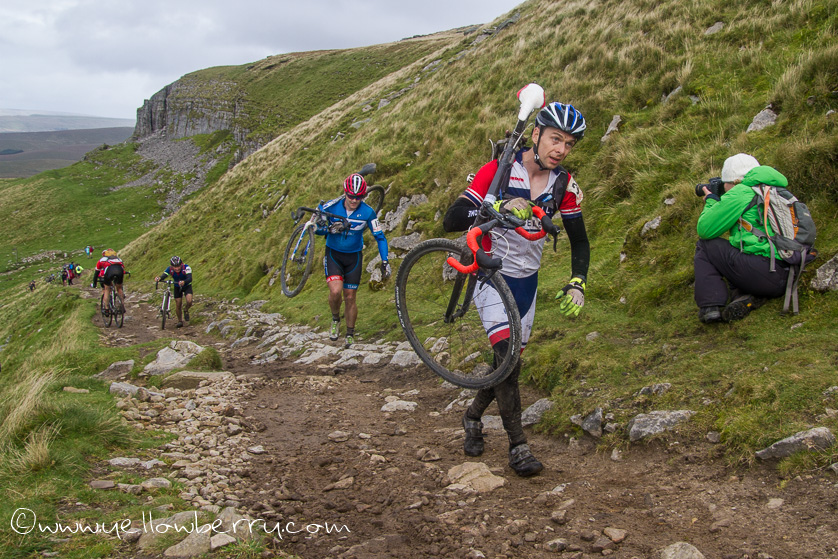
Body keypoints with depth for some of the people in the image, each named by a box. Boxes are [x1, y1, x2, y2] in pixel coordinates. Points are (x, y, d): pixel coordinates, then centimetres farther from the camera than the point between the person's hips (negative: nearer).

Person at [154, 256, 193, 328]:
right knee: (178, 305, -1)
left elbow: (190, 278, -46)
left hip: (187, 286, -2)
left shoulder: (186, 268, -33)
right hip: (177, 287, 2)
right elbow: (164, 275, -38)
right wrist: (159, 278, -61)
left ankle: (186, 310, 11)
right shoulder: (170, 269, -24)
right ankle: (180, 321, 22)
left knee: (189, 301, -23)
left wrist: (184, 282, -67)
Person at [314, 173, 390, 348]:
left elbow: (380, 237, -6)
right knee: (335, 291, -21)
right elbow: (315, 228, -6)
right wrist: (330, 229, -26)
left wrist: (385, 262, -12)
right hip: (333, 253, -1)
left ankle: (350, 333, 24)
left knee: (350, 297, 4)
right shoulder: (330, 207, -16)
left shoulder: (368, 212, -15)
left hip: (354, 256, 1)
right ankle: (335, 319, 11)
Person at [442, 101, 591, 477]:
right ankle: (518, 446, -9)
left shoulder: (564, 185, -5)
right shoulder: (499, 170, -18)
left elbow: (579, 241, 3)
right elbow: (451, 221, -23)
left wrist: (577, 284, -14)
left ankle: (473, 417, 37)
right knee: (506, 351, -18)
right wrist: (500, 206, -37)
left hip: (526, 280, 5)